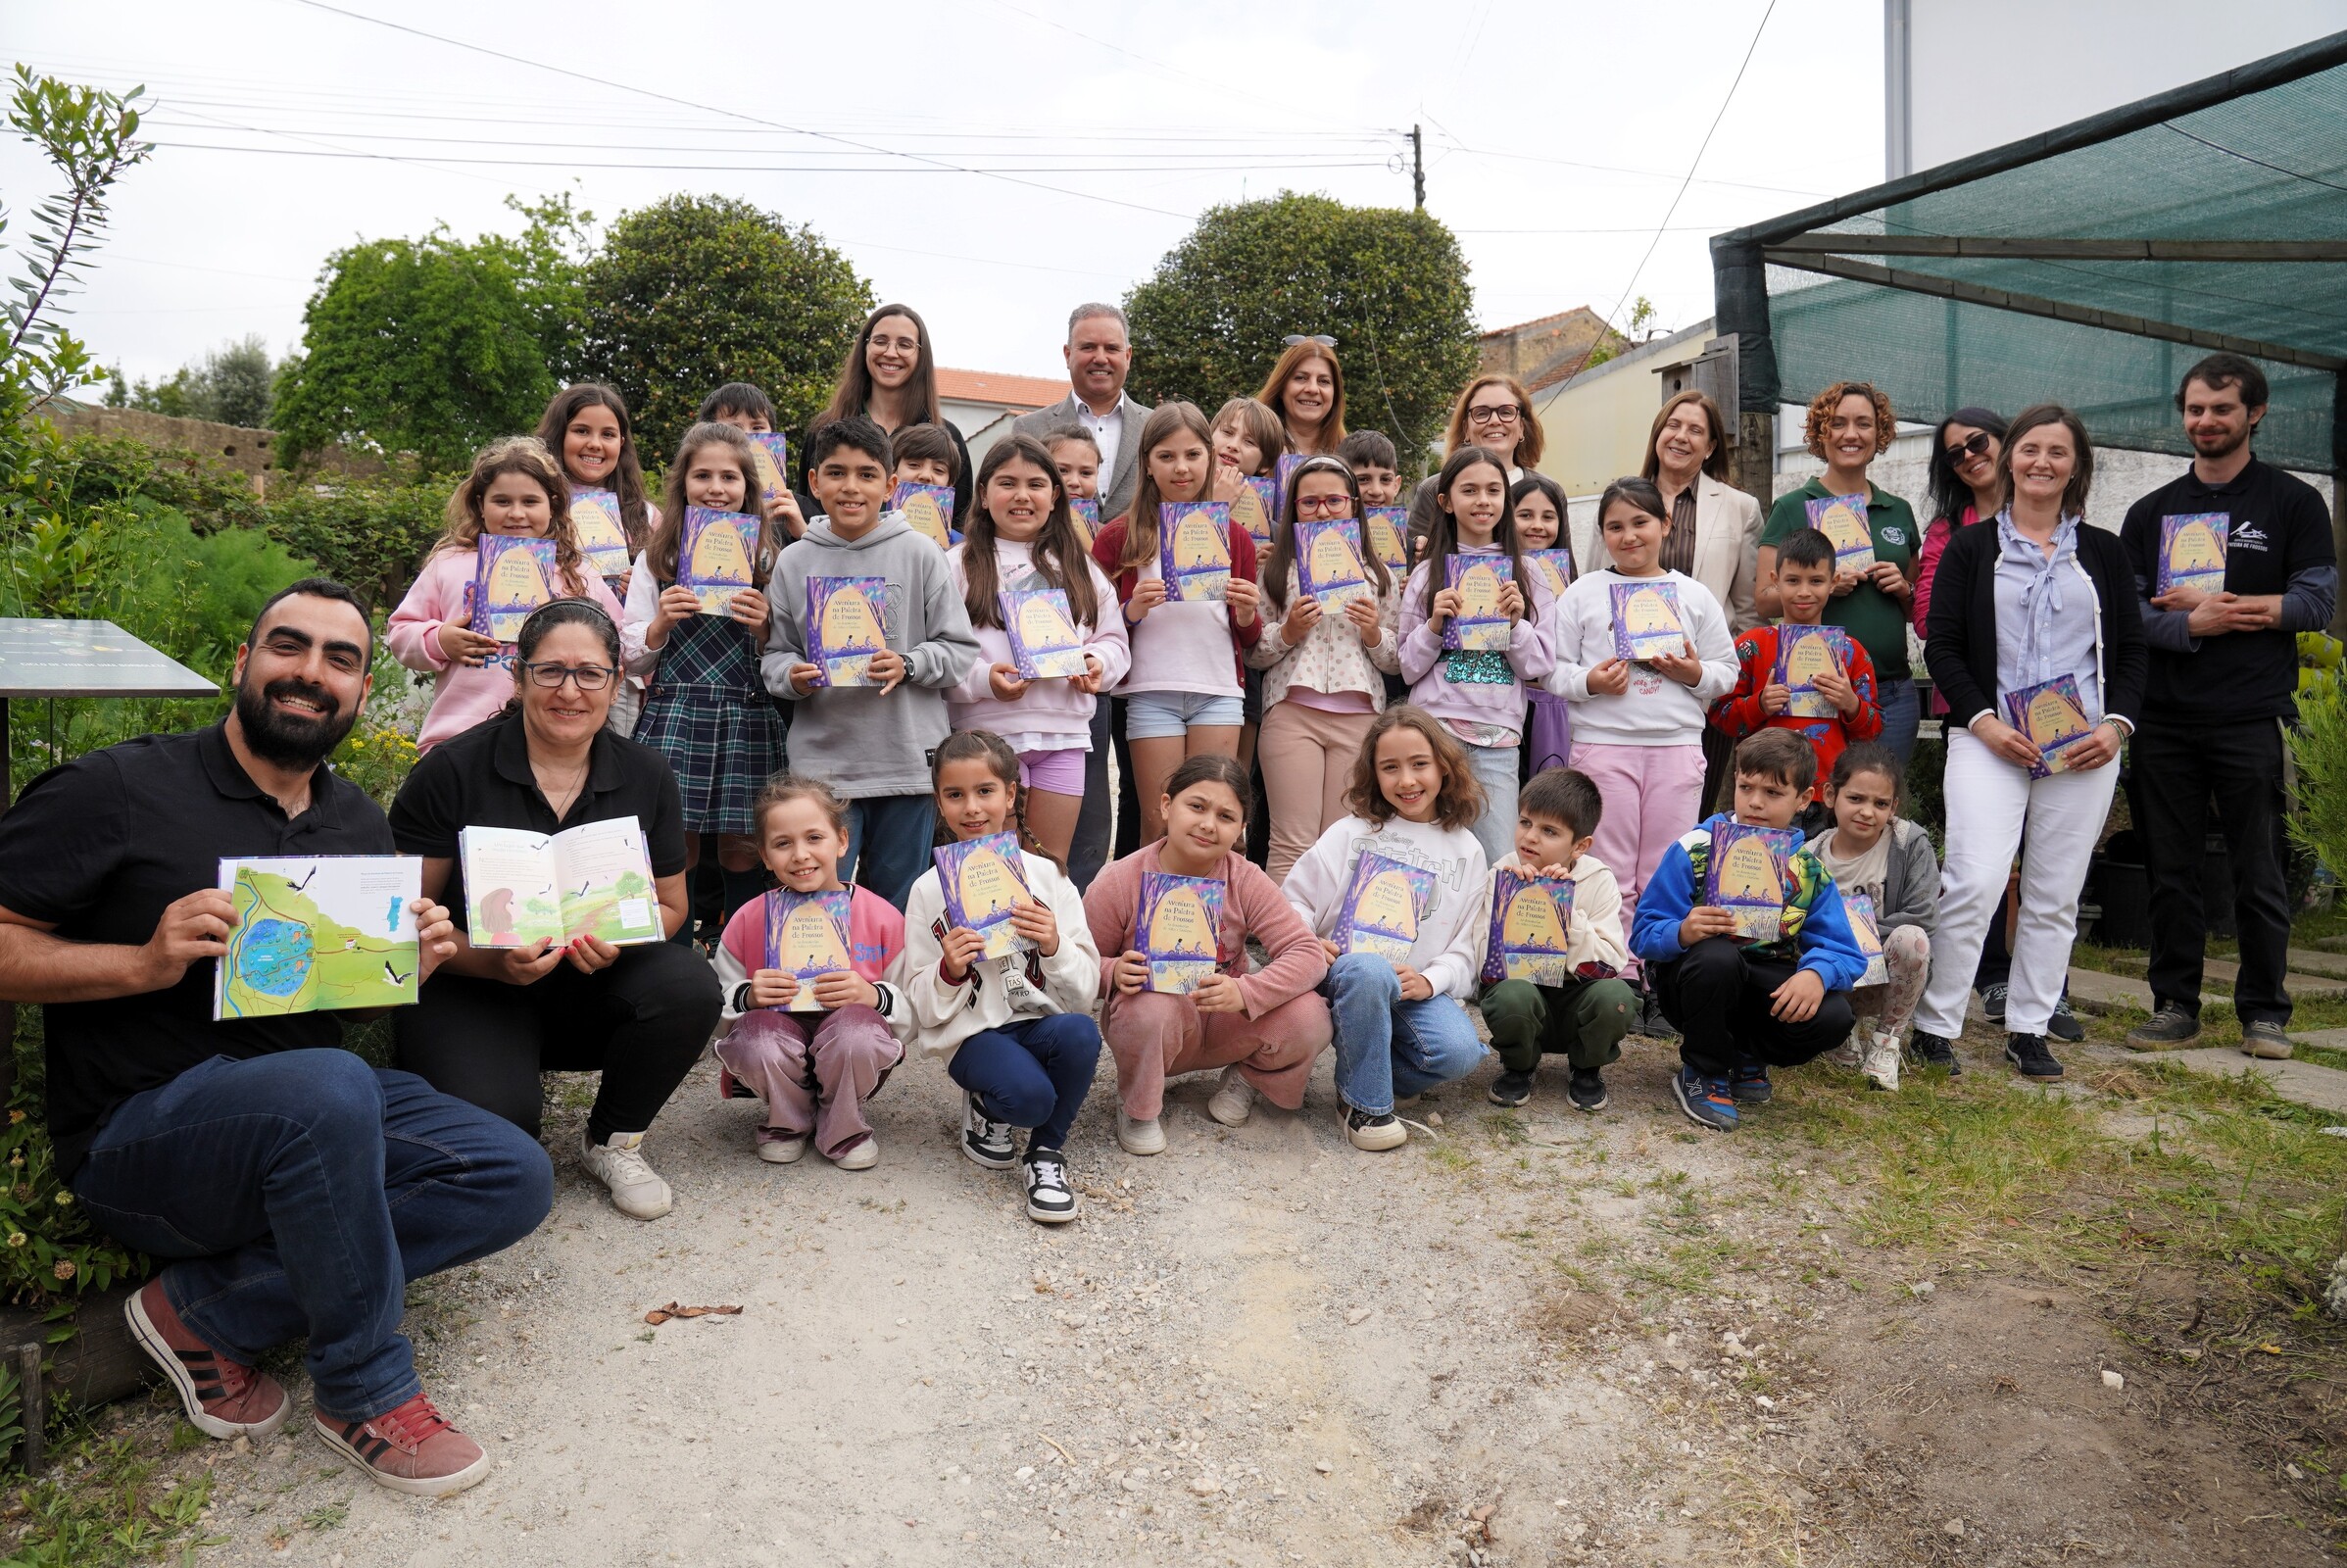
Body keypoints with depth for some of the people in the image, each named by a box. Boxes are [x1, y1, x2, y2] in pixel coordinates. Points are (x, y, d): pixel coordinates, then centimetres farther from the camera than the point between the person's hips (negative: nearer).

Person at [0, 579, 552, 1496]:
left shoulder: (358, 824, 11)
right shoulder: (118, 791, -8)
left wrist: (413, 968, -4)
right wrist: (145, 962, -25)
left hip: (323, 1104, 7)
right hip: (137, 1136, -6)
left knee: (514, 1178, -12)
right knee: (330, 1088, -38)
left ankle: (207, 1308, -7)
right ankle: (364, 1392, -17)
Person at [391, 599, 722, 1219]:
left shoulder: (646, 776, 0)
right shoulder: (453, 771, -9)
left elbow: (670, 905, 7)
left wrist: (619, 941, -15)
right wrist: (490, 959, -25)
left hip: (595, 987, 3)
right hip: (470, 992, -3)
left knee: (690, 985, -28)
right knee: (492, 1117, -31)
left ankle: (612, 1141, 1)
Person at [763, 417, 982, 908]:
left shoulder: (920, 554, 0)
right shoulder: (793, 562, 5)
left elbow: (960, 650, 0)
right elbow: (776, 653, 10)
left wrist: (908, 665, -16)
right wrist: (792, 676, -11)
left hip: (908, 761, 0)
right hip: (821, 762, 1)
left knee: (897, 906, 12)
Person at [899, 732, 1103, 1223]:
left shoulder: (1047, 876, 2)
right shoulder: (929, 889, 1)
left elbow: (1086, 992, 0)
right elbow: (923, 1008, 2)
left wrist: (1054, 946, -18)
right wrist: (949, 973, -18)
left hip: (1041, 1022, 2)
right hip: (974, 1035, -2)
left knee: (1081, 1033, -33)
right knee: (1029, 1094, -33)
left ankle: (1047, 1151, -6)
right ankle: (985, 1107, 6)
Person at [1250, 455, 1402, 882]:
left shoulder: (1378, 573, 15)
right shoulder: (1275, 567, 9)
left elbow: (1397, 660, 16)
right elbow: (1251, 654, 7)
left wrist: (1373, 633, -4)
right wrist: (1288, 631, -10)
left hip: (1360, 716, 2)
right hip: (1292, 710, -2)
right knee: (1293, 844, -7)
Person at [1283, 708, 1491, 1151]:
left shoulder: (1466, 850, 10)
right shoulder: (1351, 833, 4)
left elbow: (1467, 948, 8)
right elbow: (1294, 901, 2)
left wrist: (1431, 981, -11)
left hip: (1420, 987, 2)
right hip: (1347, 974, -2)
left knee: (1459, 1053, -28)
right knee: (1369, 970, -39)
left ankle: (1365, 1070, 2)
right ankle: (1364, 1102, -17)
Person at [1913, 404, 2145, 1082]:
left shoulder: (2104, 552, 13)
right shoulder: (1971, 548, 7)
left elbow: (2131, 650, 12)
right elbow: (1942, 646, 0)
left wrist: (2116, 725, -4)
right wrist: (1983, 722, -11)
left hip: (2085, 746, 3)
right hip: (1988, 739, -3)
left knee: (2055, 896, 5)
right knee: (1975, 881, -14)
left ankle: (2027, 1030, 15)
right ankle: (1934, 1024, -3)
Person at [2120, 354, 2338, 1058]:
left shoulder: (2294, 502, 6)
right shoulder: (2152, 511, 14)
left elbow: (2318, 601, -3)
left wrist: (2211, 603, -9)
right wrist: (2193, 625, -13)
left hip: (2253, 719, -2)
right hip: (2164, 722, 3)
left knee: (2259, 877, 3)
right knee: (2171, 874, 6)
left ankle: (2264, 1012, 15)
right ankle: (2175, 1005, 16)